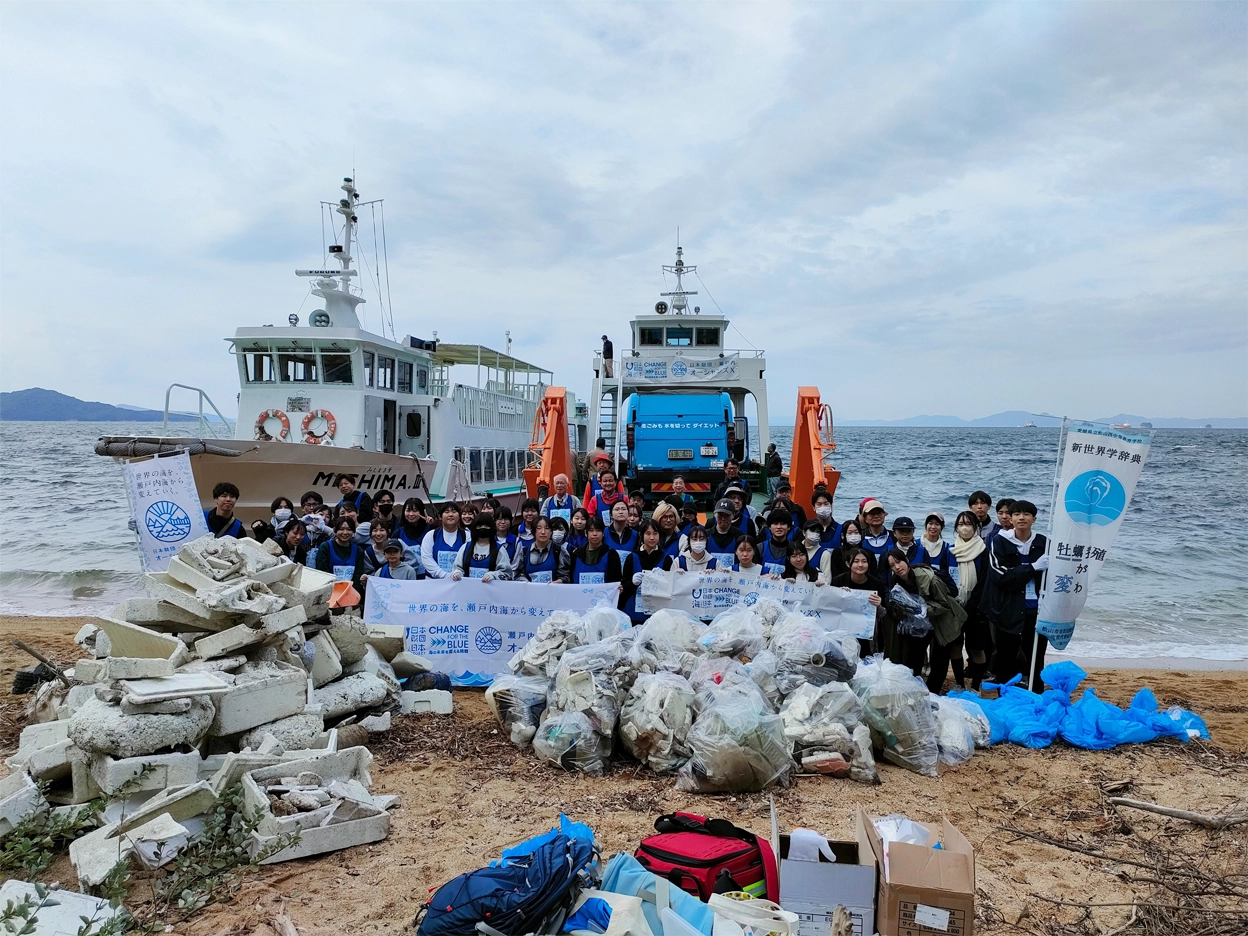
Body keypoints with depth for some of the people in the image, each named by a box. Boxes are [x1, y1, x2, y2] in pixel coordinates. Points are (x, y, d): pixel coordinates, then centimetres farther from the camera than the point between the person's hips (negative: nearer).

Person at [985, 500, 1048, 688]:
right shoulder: (1000, 542, -3)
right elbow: (1001, 576, -12)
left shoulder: (1043, 542, 2)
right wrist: (1033, 567, -19)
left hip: (1036, 611, 1)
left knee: (1036, 661, 9)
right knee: (1005, 661, 7)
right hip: (1008, 612, -1)